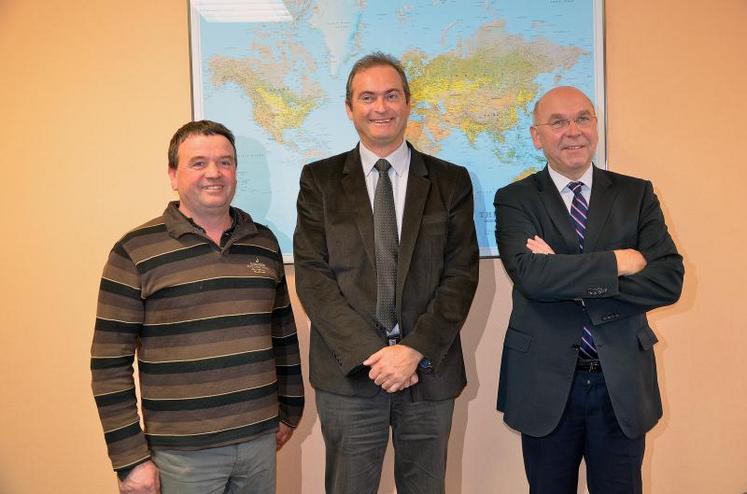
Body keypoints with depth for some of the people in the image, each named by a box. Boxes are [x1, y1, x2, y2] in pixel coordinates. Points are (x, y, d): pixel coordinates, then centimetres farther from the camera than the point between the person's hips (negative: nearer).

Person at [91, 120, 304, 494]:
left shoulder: (264, 242, 5)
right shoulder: (135, 252, -7)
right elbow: (110, 364, -7)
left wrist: (290, 410, 15)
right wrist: (130, 459, -8)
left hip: (260, 439, 4)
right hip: (181, 451, -3)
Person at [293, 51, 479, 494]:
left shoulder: (451, 181, 5)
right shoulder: (320, 180, 3)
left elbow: (461, 274, -2)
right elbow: (312, 275, -4)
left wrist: (416, 350, -13)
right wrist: (369, 354, -13)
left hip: (429, 371, 1)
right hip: (349, 372, -1)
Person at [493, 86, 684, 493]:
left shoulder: (636, 194, 3)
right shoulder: (514, 199, -3)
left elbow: (670, 280, -9)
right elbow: (531, 275, -20)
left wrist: (568, 278, -17)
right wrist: (619, 262, -16)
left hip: (622, 383, 2)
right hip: (545, 383, -1)